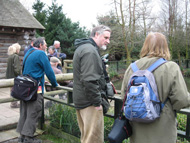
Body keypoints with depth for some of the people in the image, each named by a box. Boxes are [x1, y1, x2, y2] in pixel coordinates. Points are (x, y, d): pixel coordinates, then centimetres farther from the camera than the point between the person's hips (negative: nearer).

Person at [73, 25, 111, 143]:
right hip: (90, 102, -11)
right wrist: (97, 102, -19)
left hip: (81, 100, 11)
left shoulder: (83, 48, 17)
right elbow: (89, 80, -26)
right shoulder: (90, 51, -17)